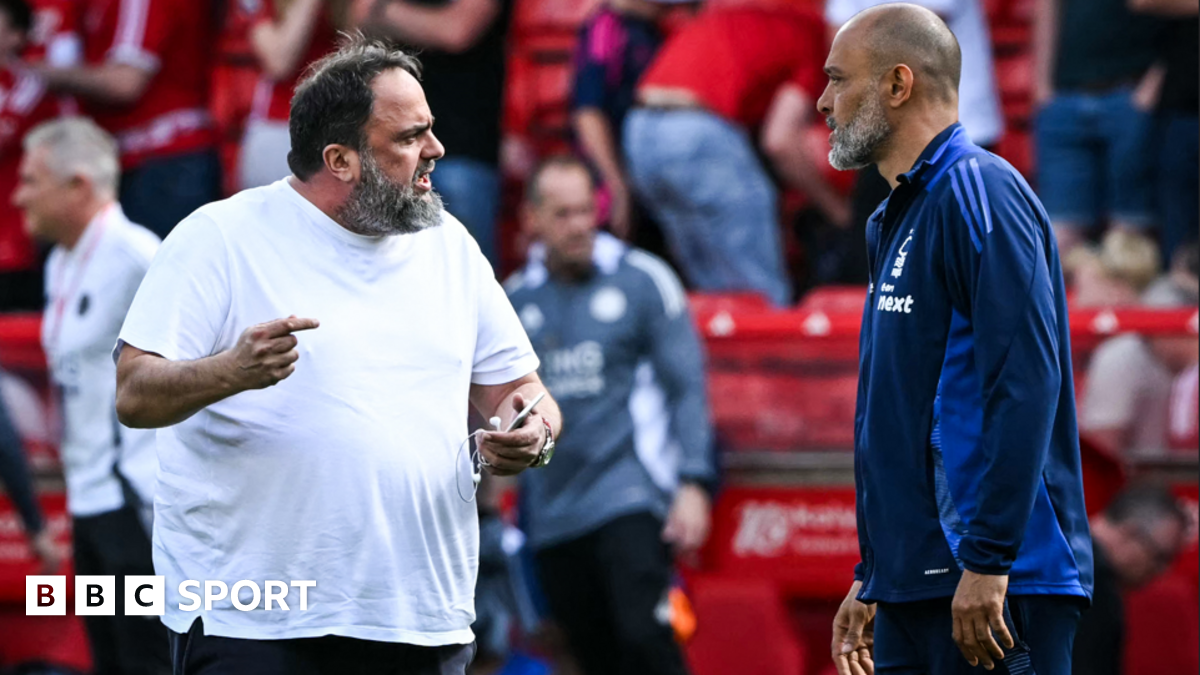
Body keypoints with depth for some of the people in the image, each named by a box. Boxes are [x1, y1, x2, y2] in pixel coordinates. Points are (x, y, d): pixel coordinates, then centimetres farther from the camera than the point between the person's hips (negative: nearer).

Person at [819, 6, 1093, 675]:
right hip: (914, 585, 10)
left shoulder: (979, 192, -10)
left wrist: (985, 563, -23)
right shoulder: (899, 218, 21)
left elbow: (1025, 382, -20)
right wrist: (872, 577, 23)